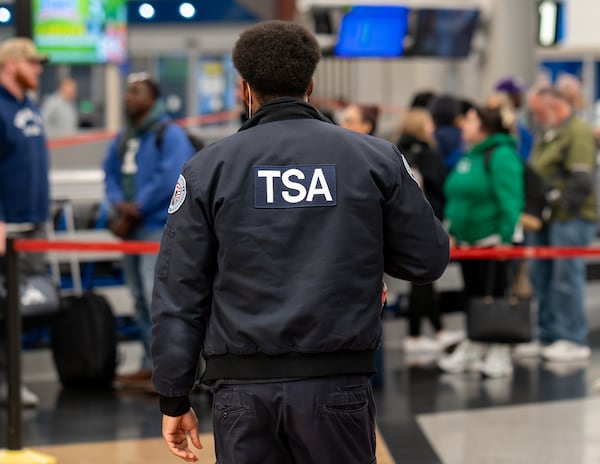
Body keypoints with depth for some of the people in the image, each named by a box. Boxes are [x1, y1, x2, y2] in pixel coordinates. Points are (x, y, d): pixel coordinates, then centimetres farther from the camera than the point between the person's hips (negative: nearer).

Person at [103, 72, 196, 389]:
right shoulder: (123, 138, 15)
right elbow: (111, 173, 15)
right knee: (141, 300, 12)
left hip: (158, 225, -8)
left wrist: (136, 210, -15)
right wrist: (119, 202, -6)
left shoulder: (170, 135, -9)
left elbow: (168, 180, -18)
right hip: (131, 227, 8)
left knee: (157, 297, -13)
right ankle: (152, 364, 20)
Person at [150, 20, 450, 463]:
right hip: (337, 388, 0)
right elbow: (429, 259, 5)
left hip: (243, 389, 0)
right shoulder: (376, 158, 2)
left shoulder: (209, 168, 1)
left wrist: (174, 400, 6)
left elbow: (178, 294, 1)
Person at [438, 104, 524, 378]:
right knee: (472, 296, 13)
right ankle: (472, 349, 21)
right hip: (467, 240, 9)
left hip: (491, 239, -9)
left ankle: (499, 353, 2)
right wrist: (453, 232, 17)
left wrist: (505, 237, -23)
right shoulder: (469, 156, 16)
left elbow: (510, 199, -19)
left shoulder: (501, 155, -13)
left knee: (493, 296, -4)